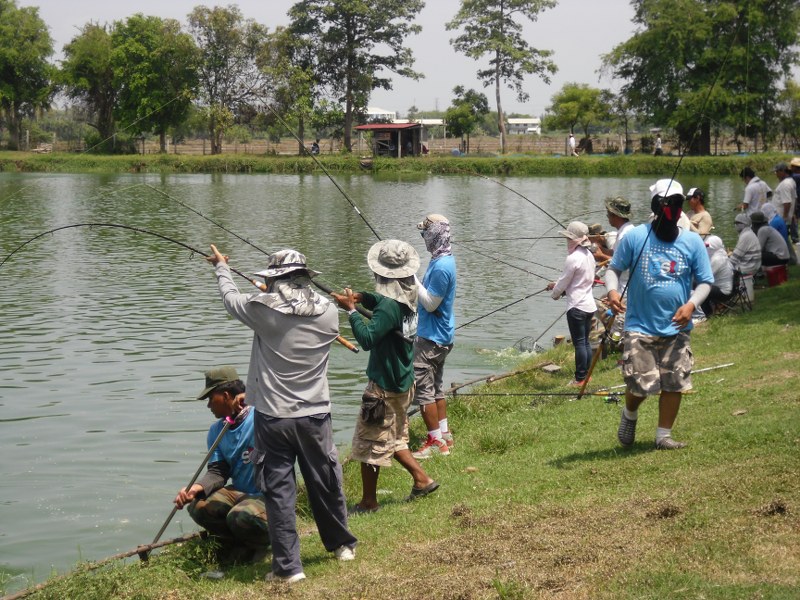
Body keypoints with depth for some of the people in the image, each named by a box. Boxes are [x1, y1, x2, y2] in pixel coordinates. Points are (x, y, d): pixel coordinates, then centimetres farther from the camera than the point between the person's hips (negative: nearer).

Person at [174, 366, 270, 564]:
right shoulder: (217, 430, 10)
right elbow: (218, 471, 4)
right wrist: (196, 487, -18)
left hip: (268, 496, -7)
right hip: (238, 493, 7)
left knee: (241, 517, -34)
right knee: (198, 506, -16)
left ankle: (262, 543, 1)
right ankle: (242, 546, 2)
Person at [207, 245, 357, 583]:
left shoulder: (263, 309, -11)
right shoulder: (327, 311, -4)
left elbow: (230, 298, 10)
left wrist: (221, 267, 29)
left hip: (273, 417, -3)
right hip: (314, 416, 3)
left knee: (279, 492, 4)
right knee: (325, 484, 18)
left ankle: (288, 566, 6)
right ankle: (341, 544, 36)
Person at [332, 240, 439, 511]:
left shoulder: (390, 306, -26)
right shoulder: (406, 296, 3)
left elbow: (367, 339, -32)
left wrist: (351, 309, -24)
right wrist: (363, 298, 3)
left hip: (384, 386, -9)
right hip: (403, 381, 9)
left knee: (369, 442, 2)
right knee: (393, 438, 23)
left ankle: (368, 502, 10)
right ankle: (422, 479, 22)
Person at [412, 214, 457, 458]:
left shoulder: (440, 267, -23)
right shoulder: (444, 259, 9)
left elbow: (430, 304, -21)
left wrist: (414, 280, -17)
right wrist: (416, 283, 9)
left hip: (431, 337, -11)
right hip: (440, 335, 11)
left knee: (422, 389, -6)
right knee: (435, 387, 17)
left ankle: (436, 442, -2)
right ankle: (444, 435, 23)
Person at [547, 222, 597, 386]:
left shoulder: (573, 258, -17)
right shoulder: (589, 255, 10)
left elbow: (564, 281, -9)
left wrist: (555, 293, 11)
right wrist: (558, 285, 22)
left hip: (577, 306, -9)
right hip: (590, 304, 9)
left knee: (579, 343, -3)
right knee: (585, 341, 15)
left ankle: (580, 378, 0)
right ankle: (586, 374, 20)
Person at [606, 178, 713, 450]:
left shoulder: (693, 241, -1)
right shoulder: (635, 236, -6)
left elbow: (704, 282, 4)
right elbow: (614, 268, 4)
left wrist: (691, 304, -15)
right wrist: (612, 290, -18)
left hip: (677, 328, 2)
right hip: (640, 327, -2)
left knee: (674, 383, 4)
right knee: (640, 384, -7)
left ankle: (663, 435, 23)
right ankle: (630, 415, 28)